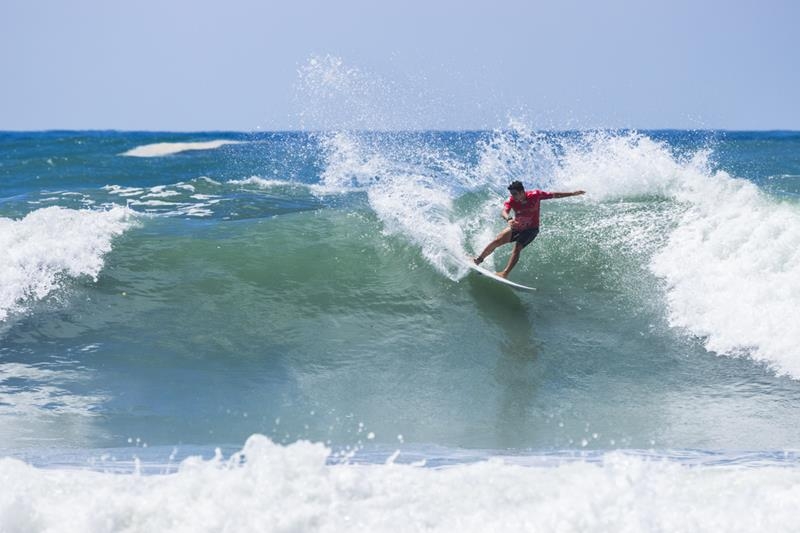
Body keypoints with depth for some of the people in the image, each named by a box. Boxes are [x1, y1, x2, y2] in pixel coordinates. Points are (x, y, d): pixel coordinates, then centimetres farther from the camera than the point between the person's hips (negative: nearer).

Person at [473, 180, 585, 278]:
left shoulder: (535, 195, -23)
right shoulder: (511, 201, -22)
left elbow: (553, 195, -10)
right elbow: (504, 212, -41)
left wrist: (572, 193, -6)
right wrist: (509, 219, -65)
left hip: (531, 229, -3)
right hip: (516, 227, 3)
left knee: (517, 247, -23)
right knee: (497, 241, -7)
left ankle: (505, 273, -29)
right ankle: (479, 259, 13)